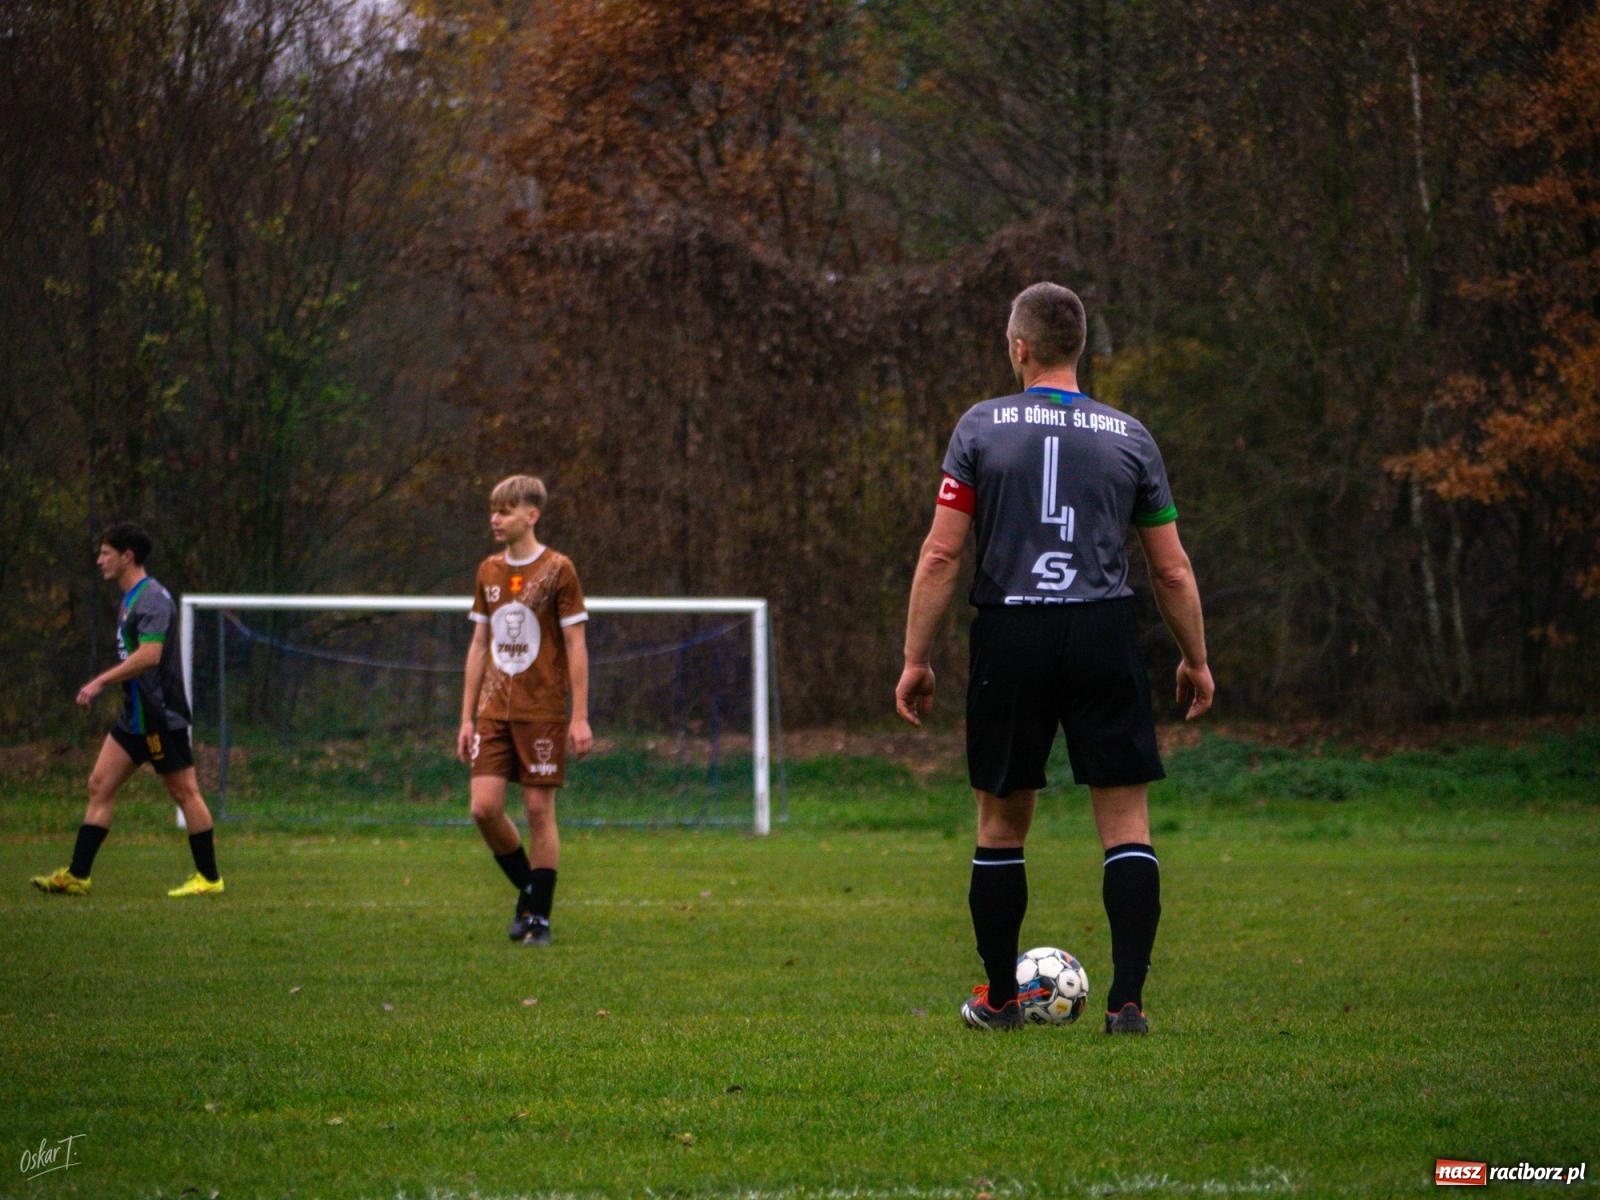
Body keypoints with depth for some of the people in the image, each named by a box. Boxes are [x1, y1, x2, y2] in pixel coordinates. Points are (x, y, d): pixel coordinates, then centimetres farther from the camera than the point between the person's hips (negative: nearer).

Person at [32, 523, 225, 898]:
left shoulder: (152, 598, -17)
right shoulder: (130, 599, 14)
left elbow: (149, 655, -28)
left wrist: (100, 682, -26)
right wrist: (105, 683, 19)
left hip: (160, 717, -10)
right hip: (135, 717, 10)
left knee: (184, 792, -1)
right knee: (100, 786, 5)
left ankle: (209, 878, 7)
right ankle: (76, 876, 5)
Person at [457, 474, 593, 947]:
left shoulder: (557, 570, -5)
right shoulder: (488, 572, 10)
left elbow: (575, 646, -5)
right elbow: (479, 646, 15)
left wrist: (580, 717, -10)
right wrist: (467, 717, 11)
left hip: (542, 711, -5)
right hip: (494, 710, 5)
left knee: (539, 810, -2)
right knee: (484, 807, -5)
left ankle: (540, 917, 6)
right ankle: (528, 889, 17)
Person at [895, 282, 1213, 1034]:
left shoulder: (981, 429, 2)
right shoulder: (1128, 436, 7)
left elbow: (941, 555, -2)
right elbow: (1172, 569, 9)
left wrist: (916, 659, 3)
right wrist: (1195, 661, 21)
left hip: (1010, 635, 0)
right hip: (1104, 635, 0)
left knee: (1000, 824, 12)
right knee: (1126, 823, 2)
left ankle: (999, 999, 20)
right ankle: (1126, 1001, -7)